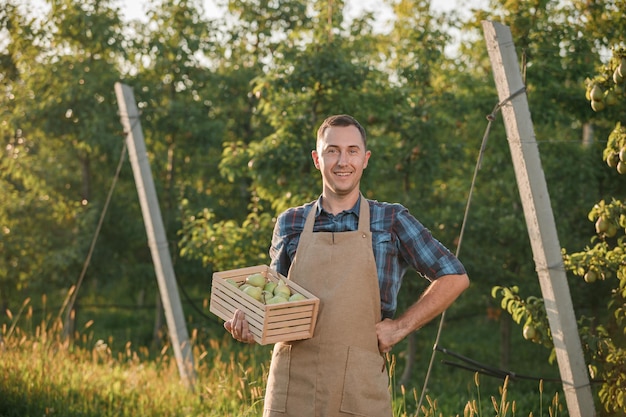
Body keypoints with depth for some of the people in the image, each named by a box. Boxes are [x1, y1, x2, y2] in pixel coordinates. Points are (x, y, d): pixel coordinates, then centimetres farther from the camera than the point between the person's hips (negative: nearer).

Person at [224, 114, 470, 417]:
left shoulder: (392, 221, 5)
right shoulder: (289, 223, 10)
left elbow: (454, 277, 6)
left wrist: (400, 326, -2)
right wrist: (247, 320, -3)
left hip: (360, 389, -2)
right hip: (292, 386, 2)